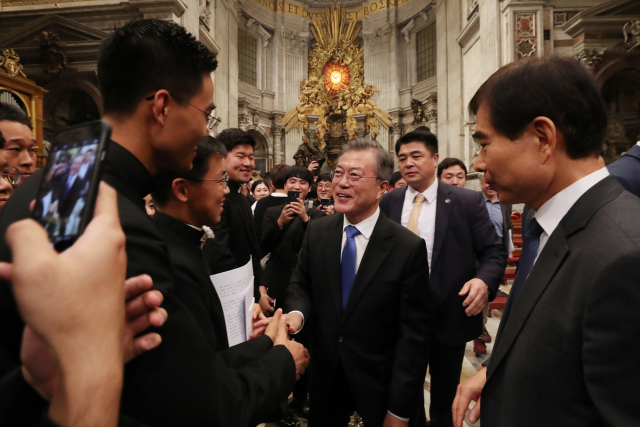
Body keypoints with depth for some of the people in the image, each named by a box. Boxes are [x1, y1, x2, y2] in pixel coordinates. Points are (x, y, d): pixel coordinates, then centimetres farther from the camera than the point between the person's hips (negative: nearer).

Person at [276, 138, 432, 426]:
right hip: (325, 375, 4)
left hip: (381, 384, -3)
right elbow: (301, 285, 3)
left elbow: (414, 333, -15)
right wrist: (296, 312, -20)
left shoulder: (409, 248, -18)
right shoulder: (317, 231, -6)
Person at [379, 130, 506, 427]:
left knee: (445, 396, 22)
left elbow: (494, 252, -8)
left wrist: (484, 280, -28)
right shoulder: (389, 202, 0)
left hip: (451, 315, -1)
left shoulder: (467, 201, -9)